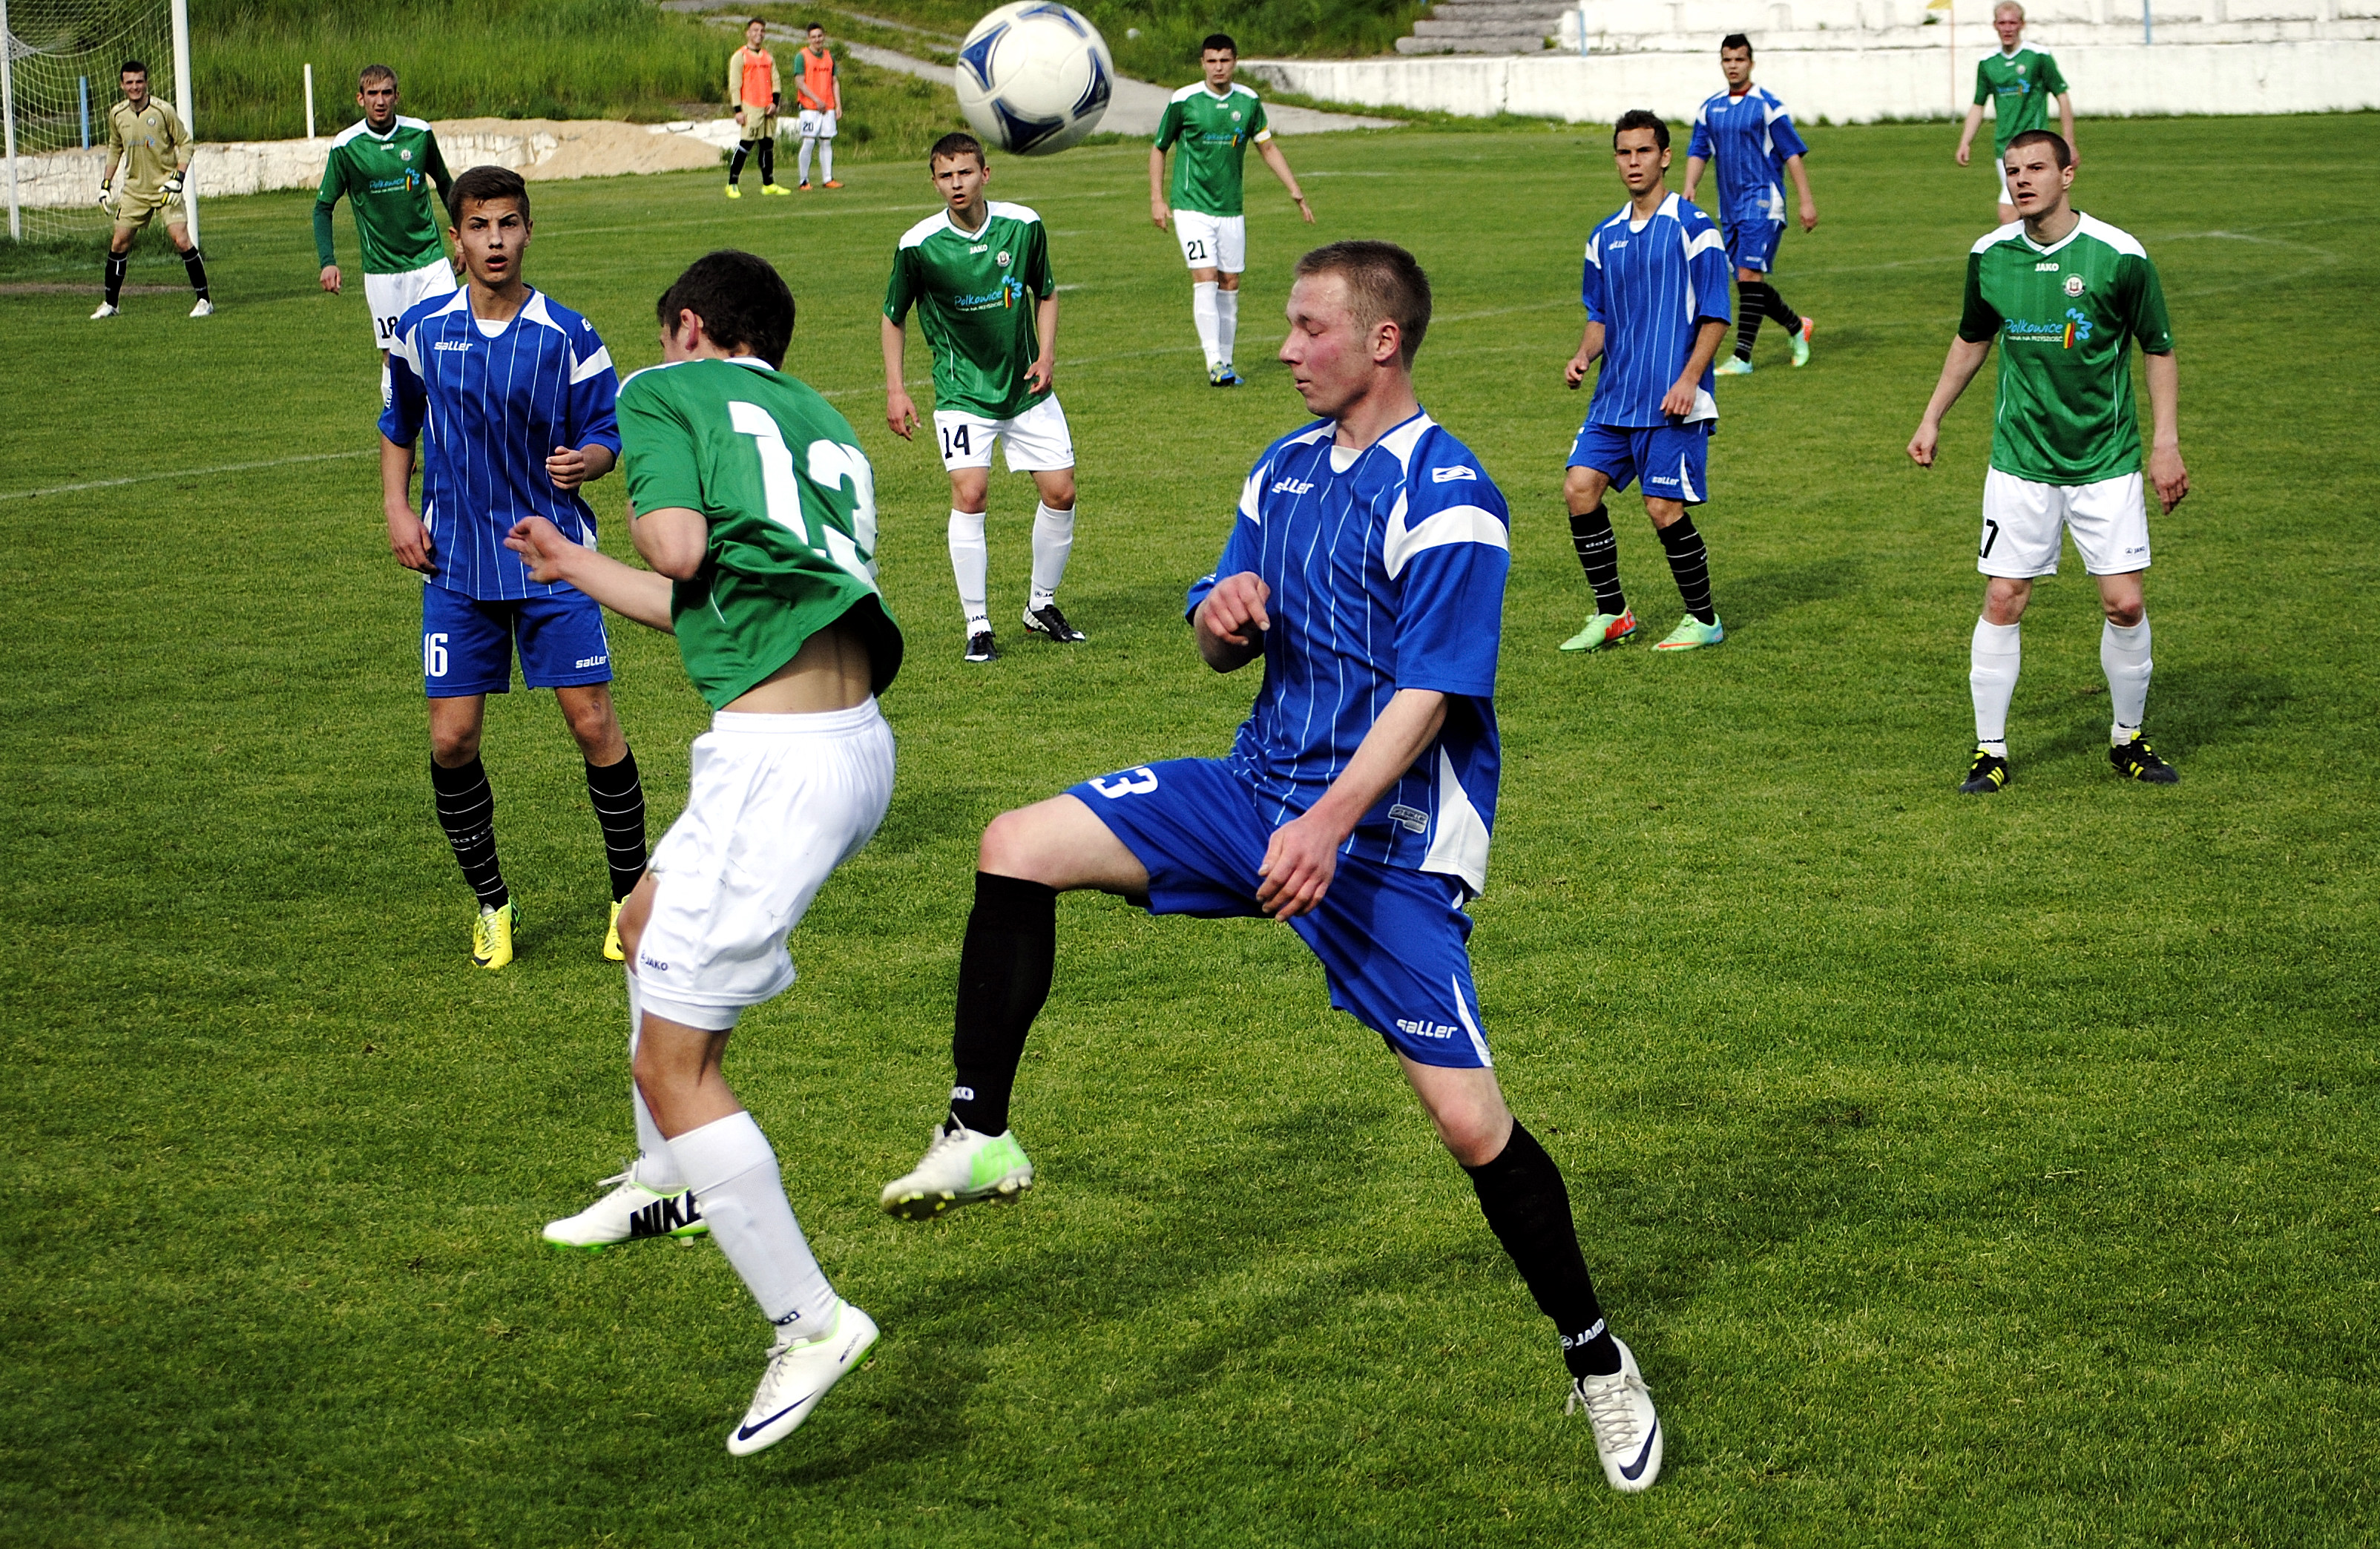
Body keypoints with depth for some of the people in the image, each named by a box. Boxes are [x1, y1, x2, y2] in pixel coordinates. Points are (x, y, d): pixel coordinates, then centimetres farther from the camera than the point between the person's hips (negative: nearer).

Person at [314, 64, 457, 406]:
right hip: (381, 270, -1)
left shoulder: (420, 133, -1)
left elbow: (444, 183, 16)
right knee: (393, 355, 2)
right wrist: (327, 262, -8)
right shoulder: (345, 146, -6)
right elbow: (323, 207, 3)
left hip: (430, 260, 1)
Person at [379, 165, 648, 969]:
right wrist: (397, 509, 4)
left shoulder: (568, 336, -6)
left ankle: (632, 893, 11)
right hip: (457, 564, 2)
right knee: (451, 739, -2)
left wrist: (585, 460, -21)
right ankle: (492, 903, 18)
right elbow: (397, 427, 17)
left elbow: (606, 434, 1)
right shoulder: (422, 330, 1)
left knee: (593, 723, -7)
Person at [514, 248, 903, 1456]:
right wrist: (574, 567, 43)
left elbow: (679, 551, -16)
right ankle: (669, 1180, 46)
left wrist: (652, 514, 9)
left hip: (778, 757, -9)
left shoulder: (664, 393, 2)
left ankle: (808, 1322, -3)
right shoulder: (821, 423, 24)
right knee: (650, 922, 32)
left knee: (674, 1060, -2)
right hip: (857, 740, 9)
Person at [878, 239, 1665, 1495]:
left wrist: (1332, 821, -30)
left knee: (1470, 1122, -9)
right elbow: (1223, 646, 16)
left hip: (1387, 838, -7)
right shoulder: (1287, 467, 9)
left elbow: (1428, 695, -20)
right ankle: (980, 1140, -3)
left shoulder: (1448, 499, -15)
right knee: (1019, 847, -9)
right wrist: (1221, 616, -8)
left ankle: (1598, 1367, 9)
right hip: (1263, 784, 7)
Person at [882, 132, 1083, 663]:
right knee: (970, 495, -18)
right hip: (963, 390, -3)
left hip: (1026, 387, 3)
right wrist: (894, 390, -3)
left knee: (1060, 493, 2)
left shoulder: (1023, 225, -7)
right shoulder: (918, 245, -13)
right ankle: (977, 624, -7)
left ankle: (1042, 605, 23)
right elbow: (893, 317, 2)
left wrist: (1046, 355, -3)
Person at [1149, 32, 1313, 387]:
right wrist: (1156, 199, -2)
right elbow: (1158, 148, 4)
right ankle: (1214, 363, -17)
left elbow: (1267, 148, 14)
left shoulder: (1248, 101, 2)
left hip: (1231, 208, 4)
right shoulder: (1183, 101, -7)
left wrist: (1295, 190, 8)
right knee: (1205, 278, -15)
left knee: (1230, 283, 6)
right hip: (1192, 207, -4)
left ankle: (1227, 363, 15)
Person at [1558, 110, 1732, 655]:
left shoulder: (1693, 228, -6)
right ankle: (1612, 614, 8)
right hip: (1614, 395, 6)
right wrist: (1584, 356, 1)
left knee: (1665, 508, -8)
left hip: (1672, 402, -6)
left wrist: (1689, 380, -17)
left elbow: (1715, 317, -7)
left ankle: (1704, 620, 10)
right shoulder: (1605, 237, 13)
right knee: (1580, 488, -4)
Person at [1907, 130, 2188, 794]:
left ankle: (2128, 738, 18)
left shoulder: (2119, 255, -10)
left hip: (2106, 463, -2)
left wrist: (2166, 442, -5)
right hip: (2020, 460, 2)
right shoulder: (1989, 256, -1)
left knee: (2124, 602, -3)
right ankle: (1990, 750, 9)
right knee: (2002, 601, -2)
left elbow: (2159, 350, 0)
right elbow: (1972, 339, 18)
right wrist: (1932, 418, 17)